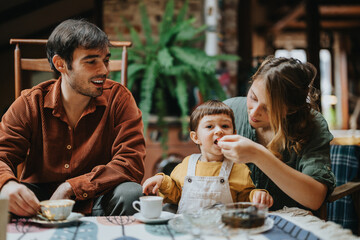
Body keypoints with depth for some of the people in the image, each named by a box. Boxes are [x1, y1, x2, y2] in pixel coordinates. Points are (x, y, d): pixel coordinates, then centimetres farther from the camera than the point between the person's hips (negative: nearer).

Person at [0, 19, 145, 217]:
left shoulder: (119, 99, -6)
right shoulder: (29, 104, -3)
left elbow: (131, 163, -15)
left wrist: (70, 187, -24)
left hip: (95, 203, 0)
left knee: (130, 193, -31)